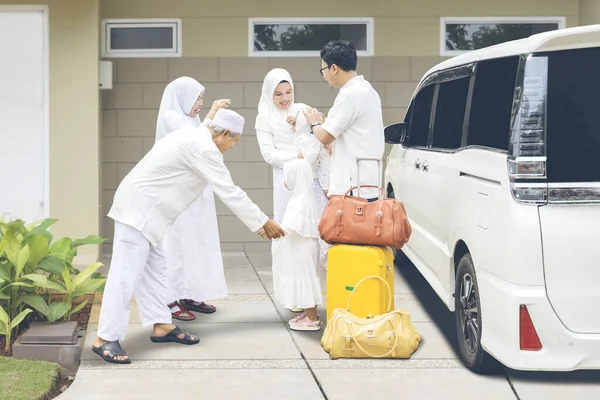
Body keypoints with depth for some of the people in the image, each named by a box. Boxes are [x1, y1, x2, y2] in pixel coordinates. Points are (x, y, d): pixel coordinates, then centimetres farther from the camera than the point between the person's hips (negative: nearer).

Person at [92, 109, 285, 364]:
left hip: (142, 208, 11)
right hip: (138, 209, -11)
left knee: (154, 270, 14)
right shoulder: (203, 148, -16)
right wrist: (263, 222, -4)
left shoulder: (194, 138, 15)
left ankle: (161, 326, 20)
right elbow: (229, 192, -14)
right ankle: (105, 339, -8)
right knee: (127, 274, -10)